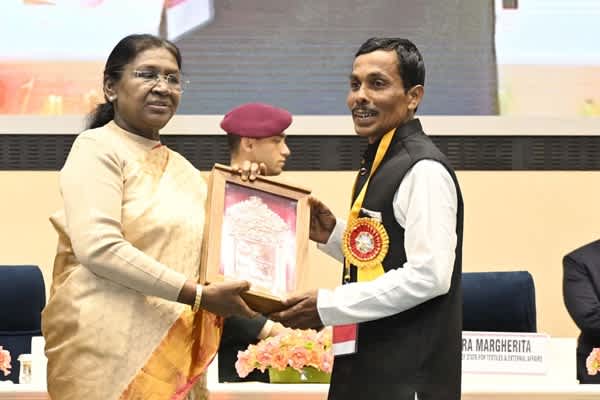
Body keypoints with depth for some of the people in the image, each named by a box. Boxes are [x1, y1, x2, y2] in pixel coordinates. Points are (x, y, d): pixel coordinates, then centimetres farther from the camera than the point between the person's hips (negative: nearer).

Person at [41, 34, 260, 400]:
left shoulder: (183, 170, 17)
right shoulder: (98, 149, -5)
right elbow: (97, 247, -18)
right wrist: (198, 295, -18)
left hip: (175, 350, 7)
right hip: (111, 348, -7)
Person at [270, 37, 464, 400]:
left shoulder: (423, 170, -14)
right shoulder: (379, 165, 14)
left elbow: (429, 275, -22)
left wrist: (328, 306, -18)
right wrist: (333, 236, 6)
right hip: (368, 366, 9)